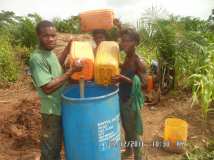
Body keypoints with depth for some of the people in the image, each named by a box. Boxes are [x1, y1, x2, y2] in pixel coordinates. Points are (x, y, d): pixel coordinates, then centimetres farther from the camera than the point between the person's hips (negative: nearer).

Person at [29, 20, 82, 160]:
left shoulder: (49, 52, 3)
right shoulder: (37, 58, -24)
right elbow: (47, 87, -28)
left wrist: (67, 49, 13)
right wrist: (71, 71, -25)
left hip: (61, 107, 9)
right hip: (52, 111, -8)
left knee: (57, 146, 26)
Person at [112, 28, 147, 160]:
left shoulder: (139, 62, -20)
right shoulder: (127, 57, 3)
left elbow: (144, 85, -24)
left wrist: (123, 79, -33)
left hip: (132, 101, -8)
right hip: (122, 99, 8)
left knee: (135, 132, 7)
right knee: (126, 128, 25)